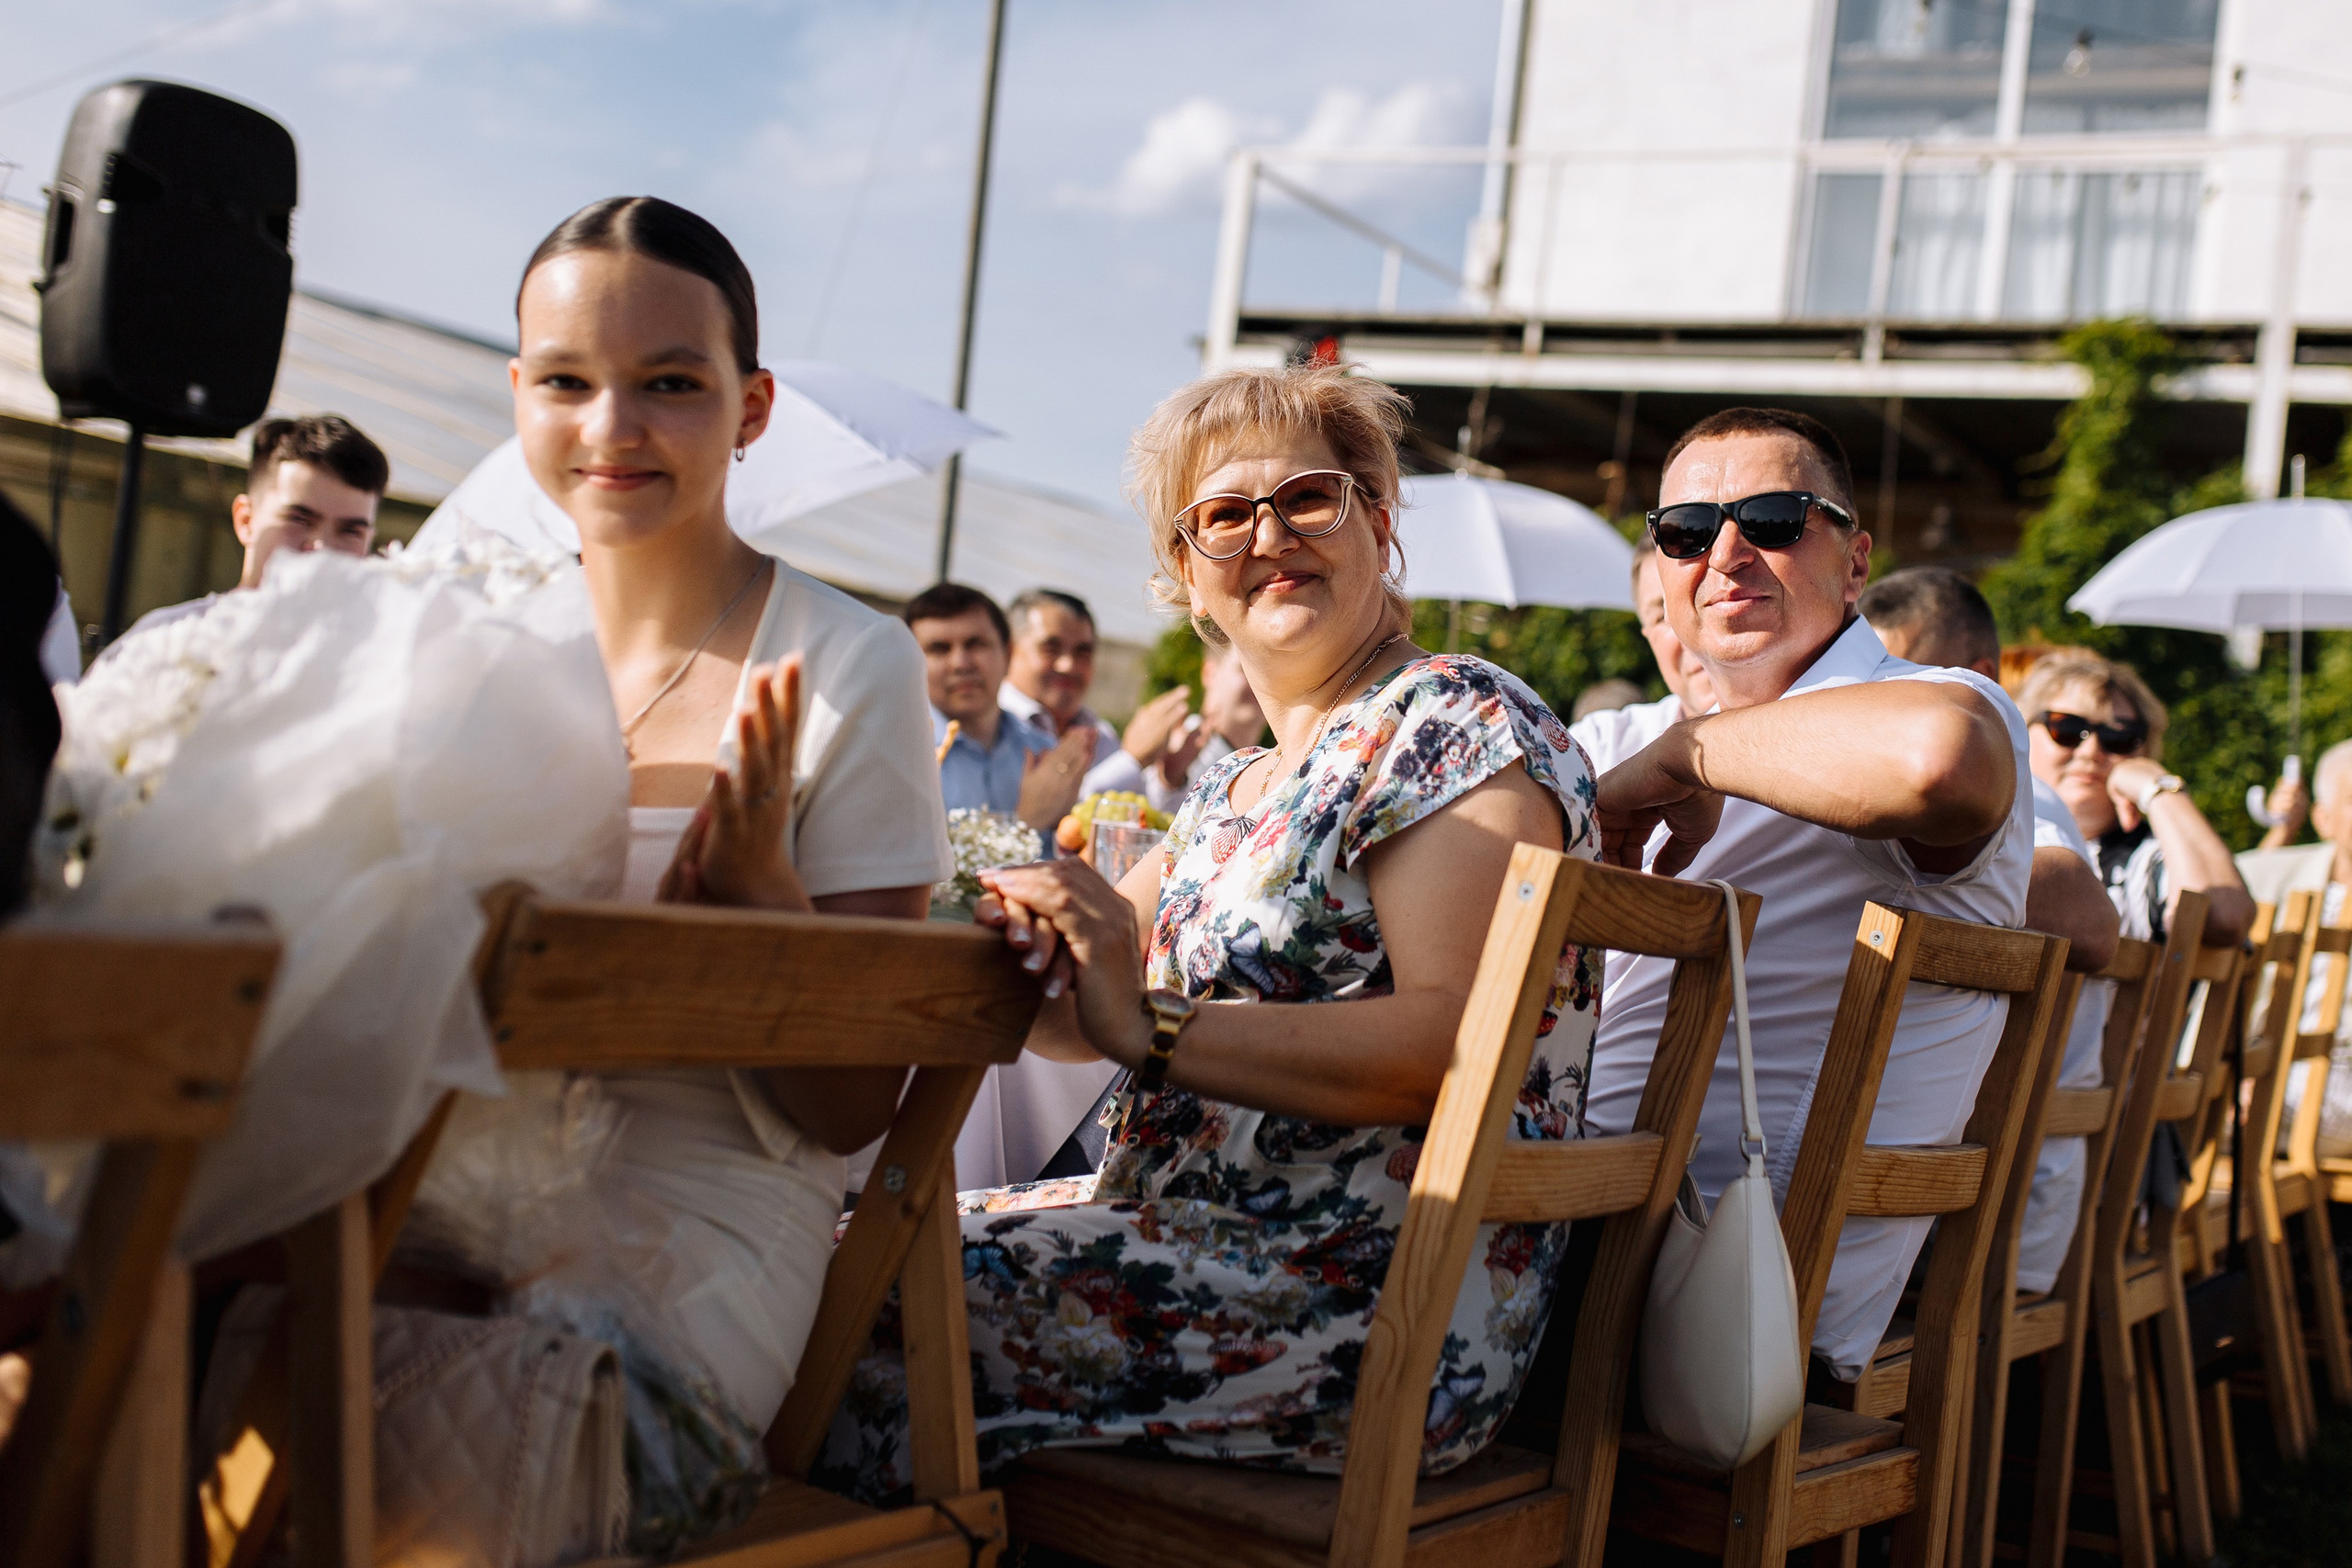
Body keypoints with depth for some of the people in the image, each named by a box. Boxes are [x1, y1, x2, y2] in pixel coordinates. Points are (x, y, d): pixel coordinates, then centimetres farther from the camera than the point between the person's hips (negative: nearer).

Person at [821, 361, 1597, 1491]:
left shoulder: (1461, 725, -8)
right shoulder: (1236, 788, 18)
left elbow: (1457, 1041, -21)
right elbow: (1087, 1006, 14)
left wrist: (1157, 1030, -23)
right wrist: (1017, 940, -9)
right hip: (1204, 1234, 9)